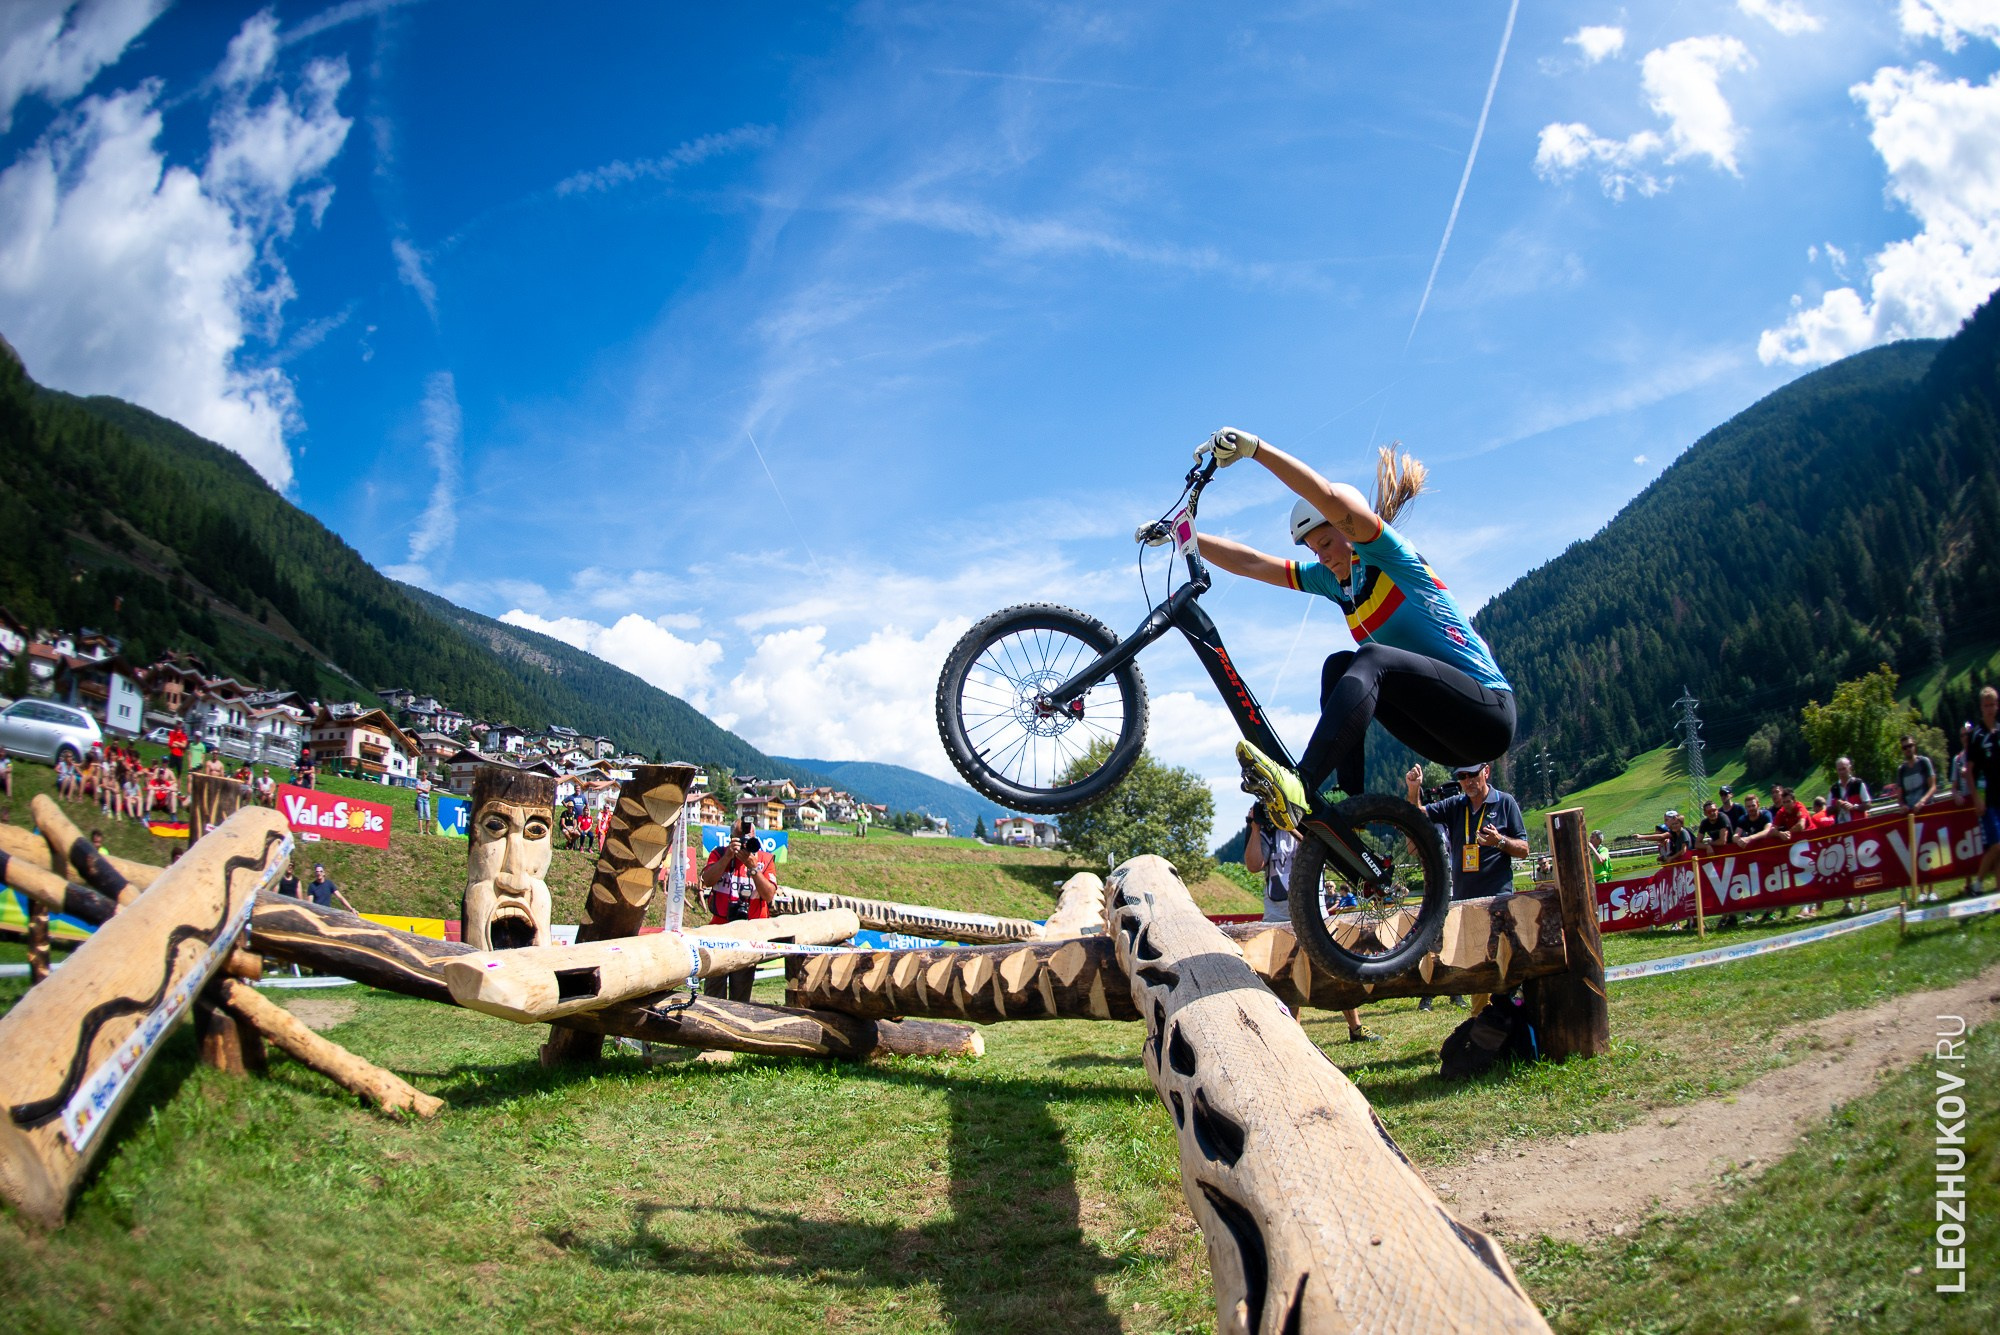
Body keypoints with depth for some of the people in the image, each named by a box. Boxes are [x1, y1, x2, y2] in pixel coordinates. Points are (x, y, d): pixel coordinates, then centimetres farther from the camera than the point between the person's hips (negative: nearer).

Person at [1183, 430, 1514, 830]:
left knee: (1371, 659, -28)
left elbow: (1333, 500, -25)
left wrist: (1254, 447, -30)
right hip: (1446, 730, 8)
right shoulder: (1334, 579, 12)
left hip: (1489, 712, -8)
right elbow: (1249, 563, 9)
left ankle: (1302, 785, -45)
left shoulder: (1386, 556, -8)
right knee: (1339, 666, -6)